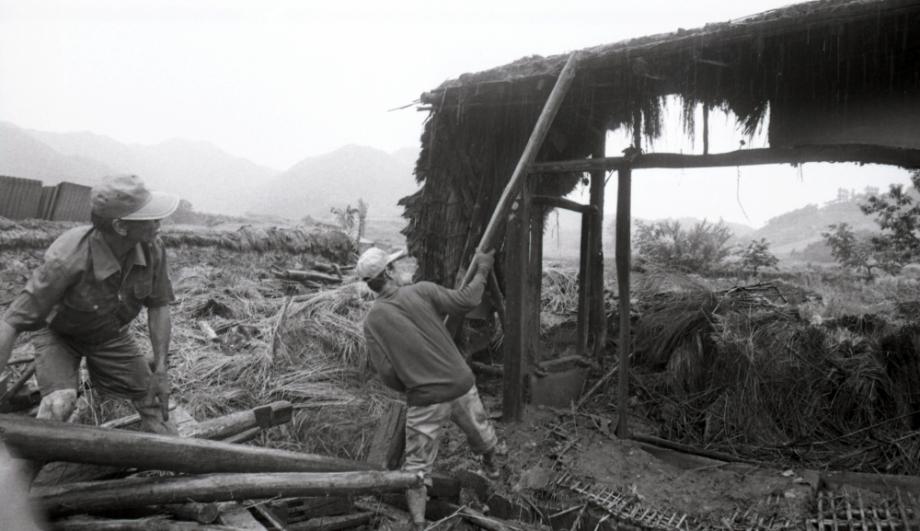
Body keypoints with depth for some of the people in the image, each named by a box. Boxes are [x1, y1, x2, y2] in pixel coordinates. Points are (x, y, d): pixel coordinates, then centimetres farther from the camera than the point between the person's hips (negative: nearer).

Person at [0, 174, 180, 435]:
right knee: (59, 405, -27)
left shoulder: (152, 248, -25)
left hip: (111, 334, 4)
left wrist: (160, 371, -16)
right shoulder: (68, 260, -38)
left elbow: (159, 305, -12)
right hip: (59, 334, -3)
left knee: (155, 407, 0)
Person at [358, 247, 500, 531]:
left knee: (417, 466, 10)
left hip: (424, 400, -1)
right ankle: (490, 465, 58)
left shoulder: (372, 320, -5)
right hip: (461, 385, 1)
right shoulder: (422, 291, -9)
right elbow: (465, 302, -9)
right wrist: (482, 272, 6)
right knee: (480, 431, 31)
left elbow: (387, 373, -6)